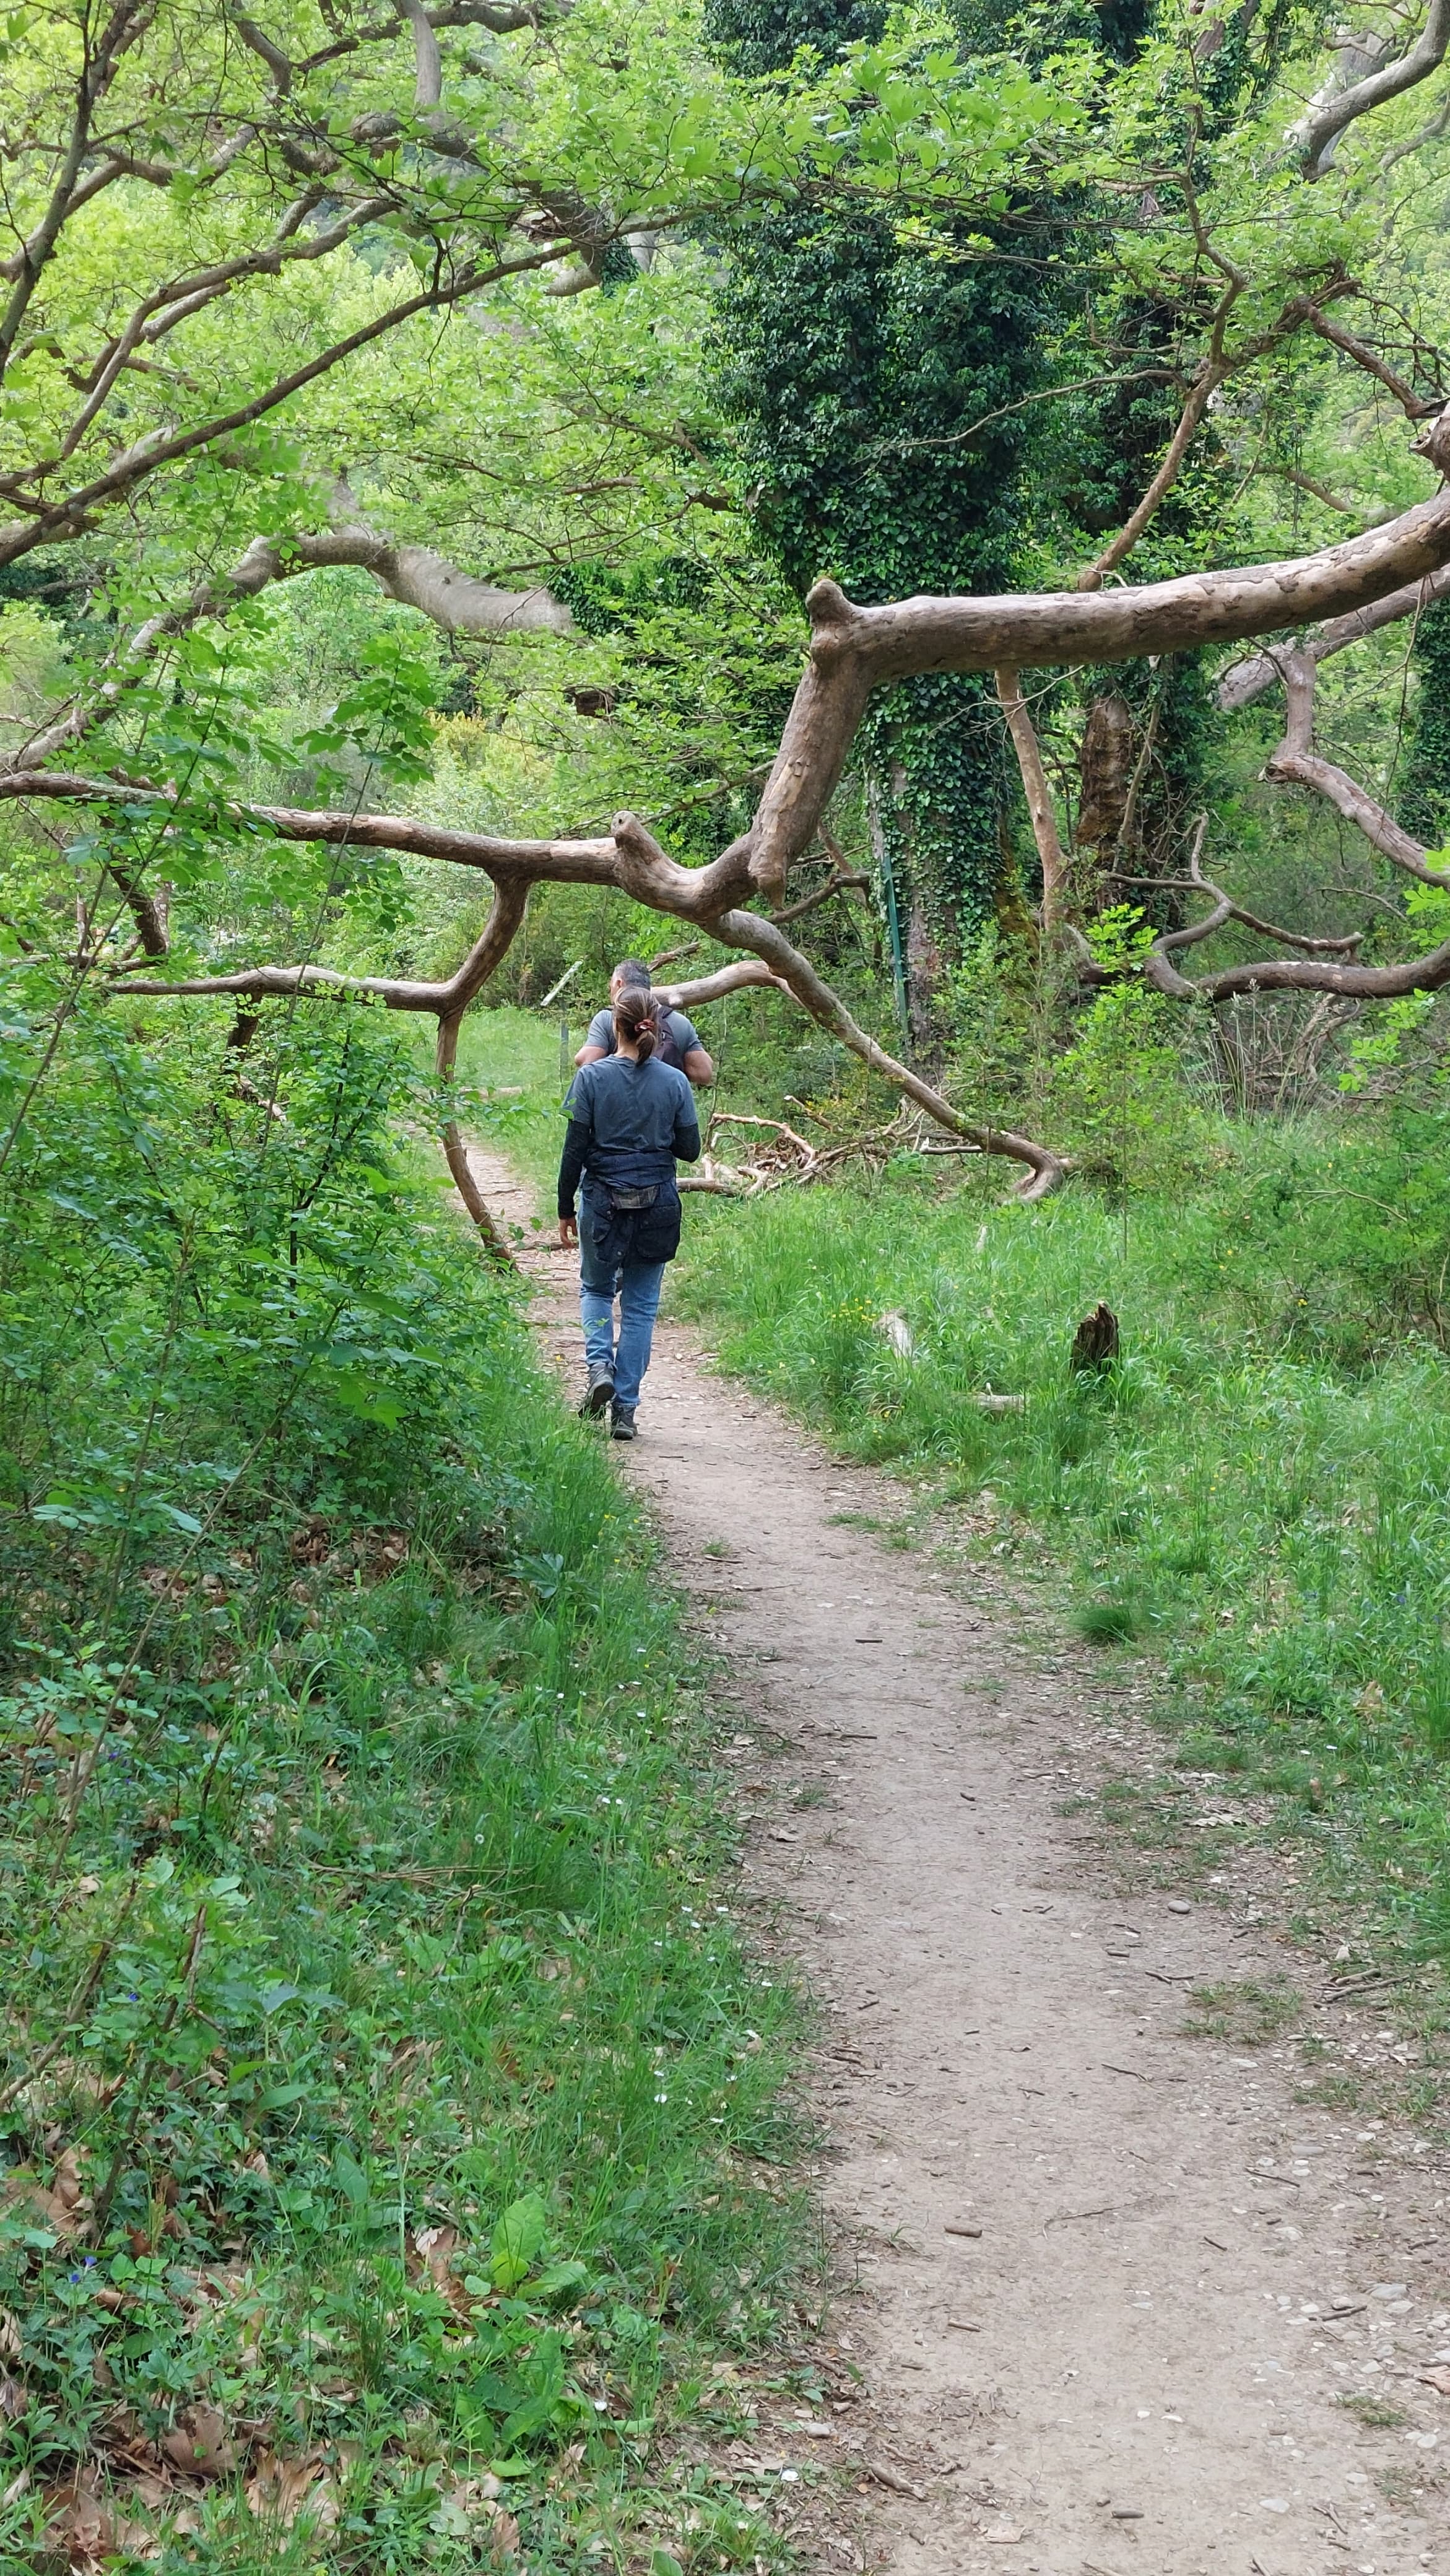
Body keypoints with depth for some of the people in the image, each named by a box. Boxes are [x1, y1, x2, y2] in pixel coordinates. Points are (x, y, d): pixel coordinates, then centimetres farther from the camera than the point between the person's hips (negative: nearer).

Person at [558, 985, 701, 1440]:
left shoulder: (592, 1077, -8)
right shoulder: (674, 1082, -3)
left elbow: (575, 1149, -6)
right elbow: (690, 1150, 1)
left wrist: (565, 1207, 4)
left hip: (603, 1201, -1)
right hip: (657, 1204, 1)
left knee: (596, 1288, 21)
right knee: (641, 1305, 9)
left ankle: (599, 1364, -4)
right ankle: (625, 1409, 7)